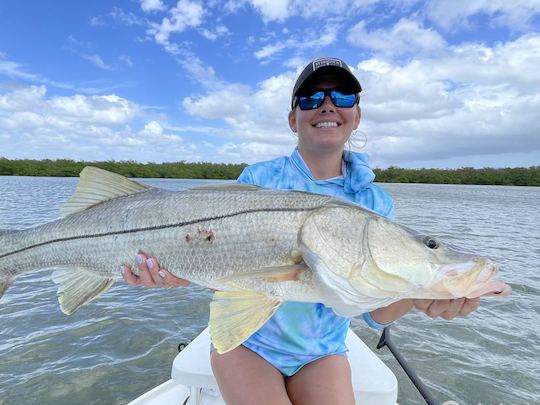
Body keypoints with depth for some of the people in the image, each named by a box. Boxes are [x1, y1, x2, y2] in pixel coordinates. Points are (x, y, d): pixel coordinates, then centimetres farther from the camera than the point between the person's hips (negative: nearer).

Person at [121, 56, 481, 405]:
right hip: (247, 341, -1)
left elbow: (376, 312, -10)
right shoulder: (258, 179, -11)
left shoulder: (376, 202, -6)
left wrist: (416, 297, -31)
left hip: (321, 353, 2)